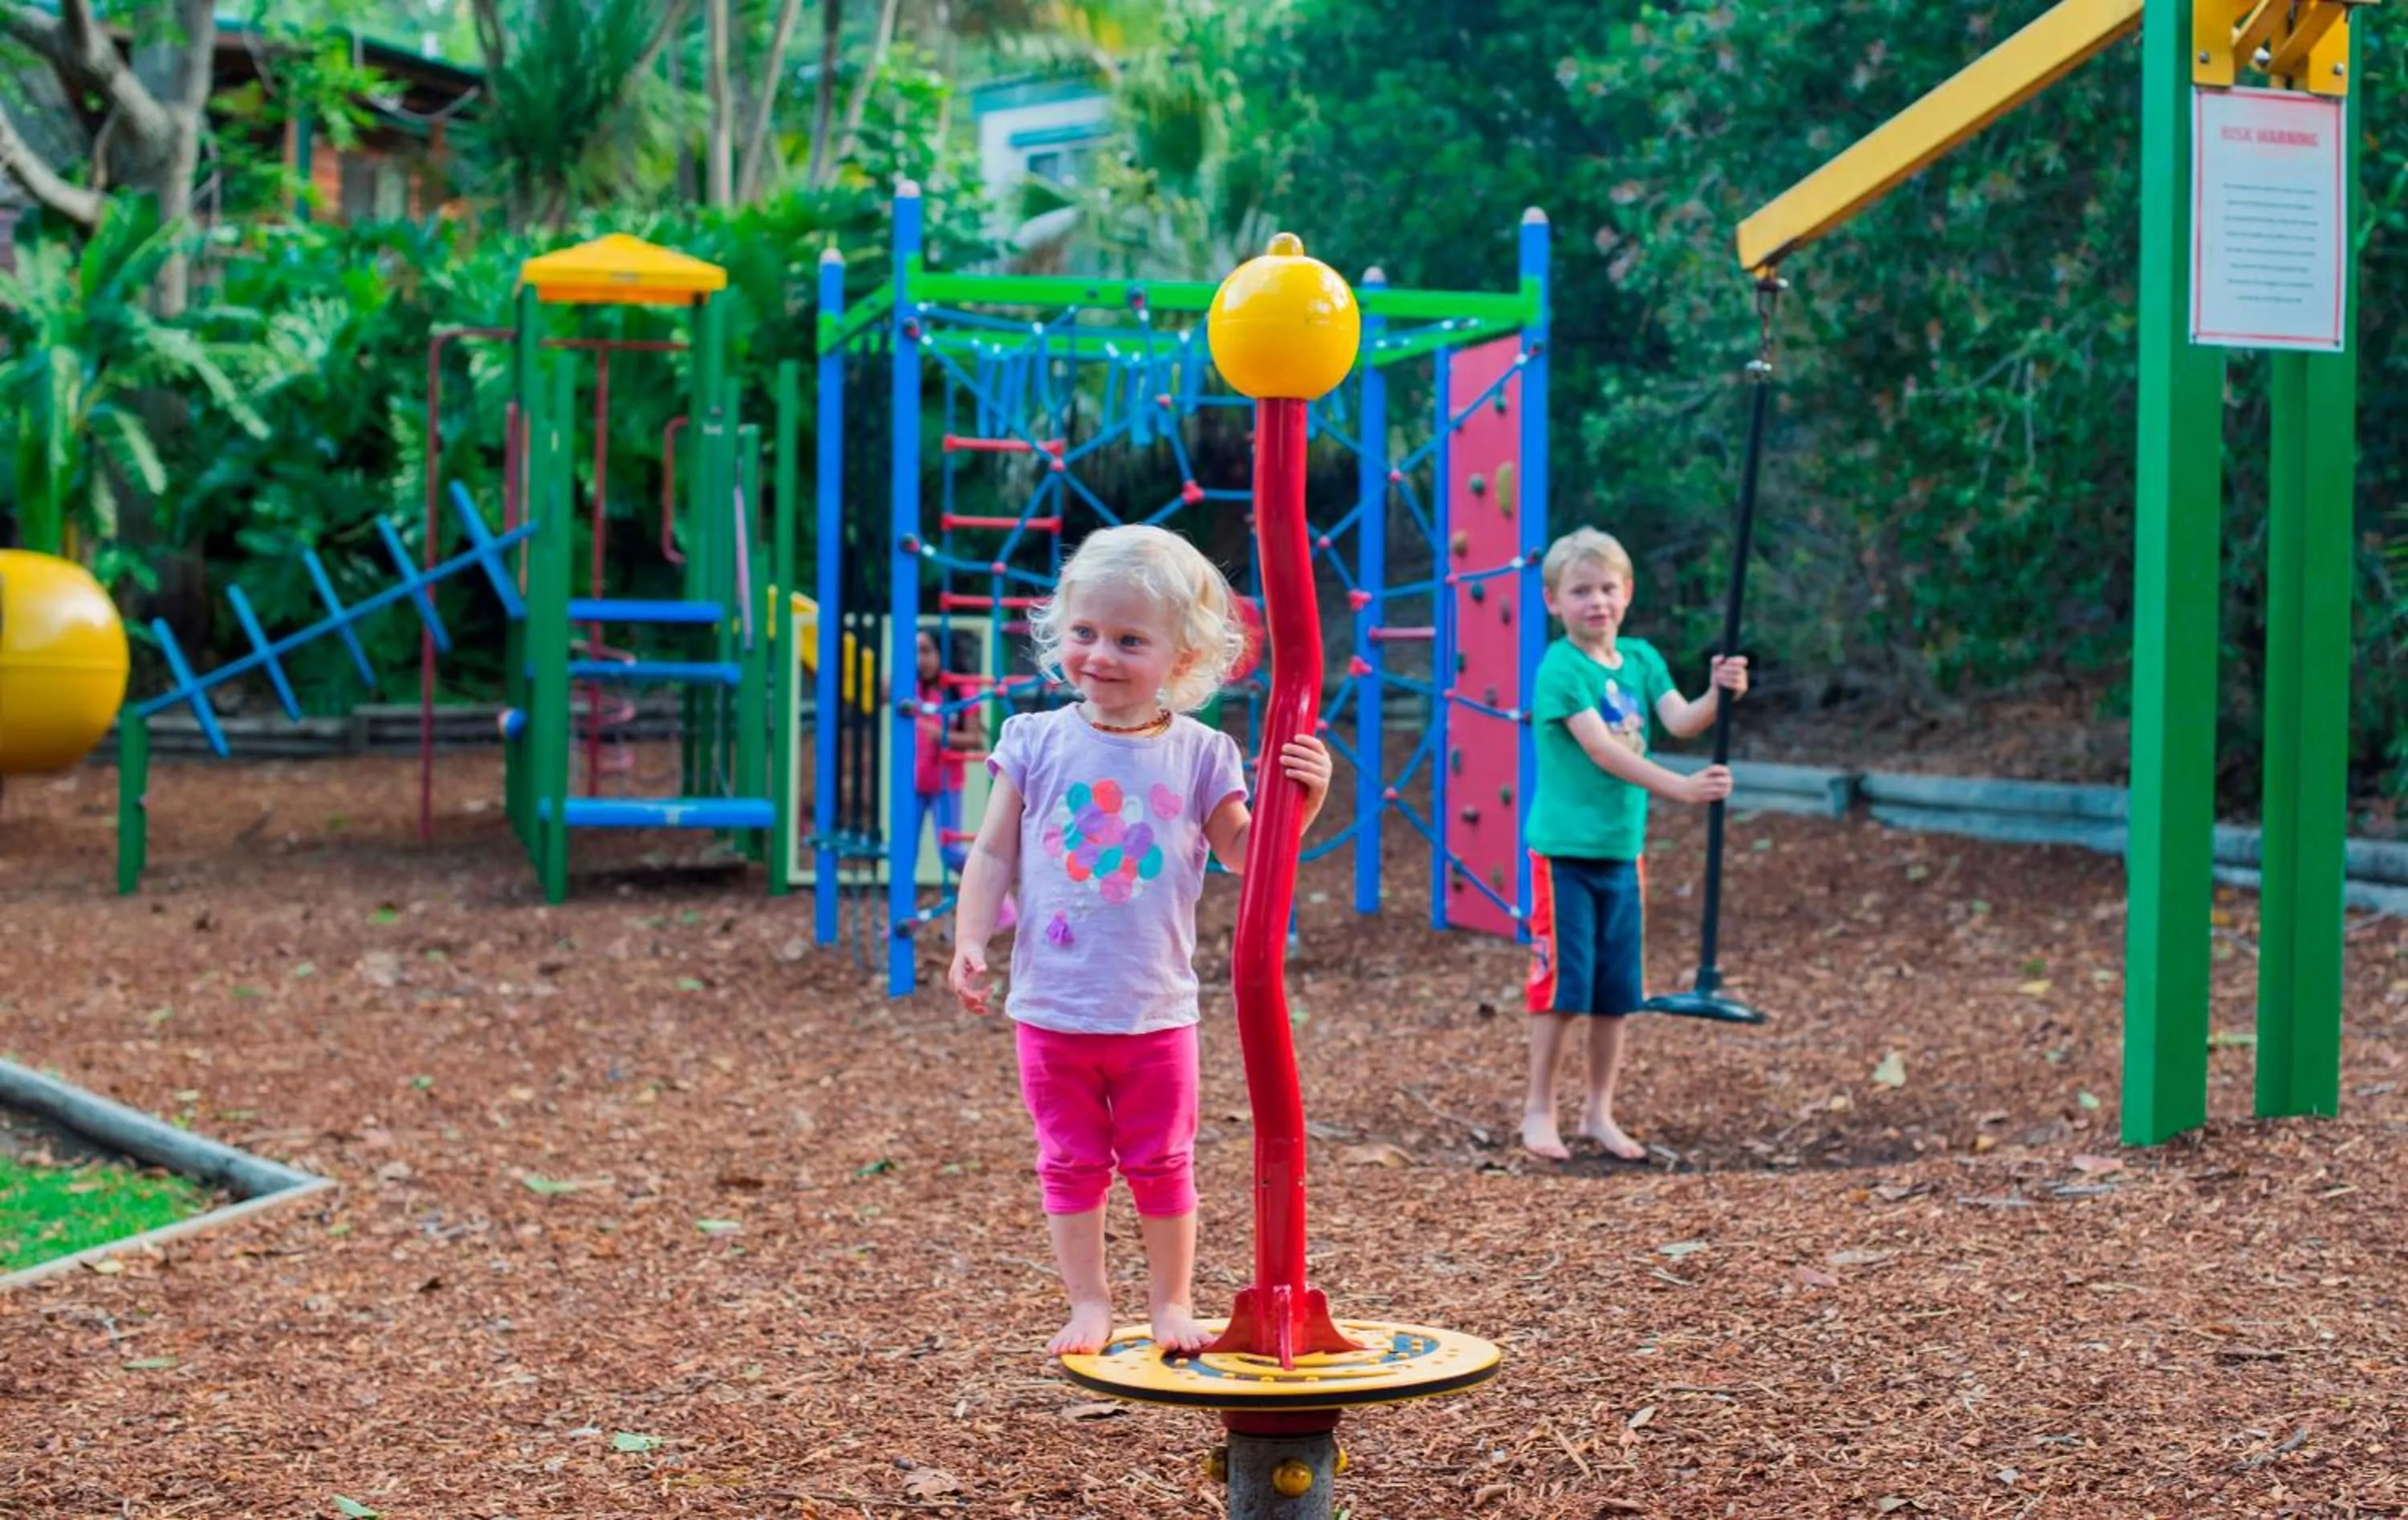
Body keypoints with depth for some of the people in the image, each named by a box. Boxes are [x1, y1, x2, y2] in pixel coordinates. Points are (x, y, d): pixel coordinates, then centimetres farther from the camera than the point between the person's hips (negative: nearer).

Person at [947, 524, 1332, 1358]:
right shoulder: (1036, 742, -2)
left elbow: (1244, 853, 2)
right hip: (1052, 1004, 0)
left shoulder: (1199, 755, -2)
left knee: (1162, 1165, 11)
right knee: (1071, 1164, 9)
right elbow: (995, 854, 1)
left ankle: (1172, 1304, 26)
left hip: (1155, 1009, 0)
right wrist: (970, 940, -10)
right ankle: (1089, 1305, 21)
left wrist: (1298, 805, -14)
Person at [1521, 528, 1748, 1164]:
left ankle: (1598, 1112, 21)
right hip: (1565, 849, -6)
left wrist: (1718, 696, -28)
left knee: (1617, 991, 10)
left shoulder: (1641, 660, 7)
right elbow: (1602, 750, -21)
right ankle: (1539, 1111, 9)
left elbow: (1681, 722, -7)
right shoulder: (1561, 668, -12)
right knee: (1562, 986, -3)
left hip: (1622, 850, 6)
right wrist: (1681, 788, -29)